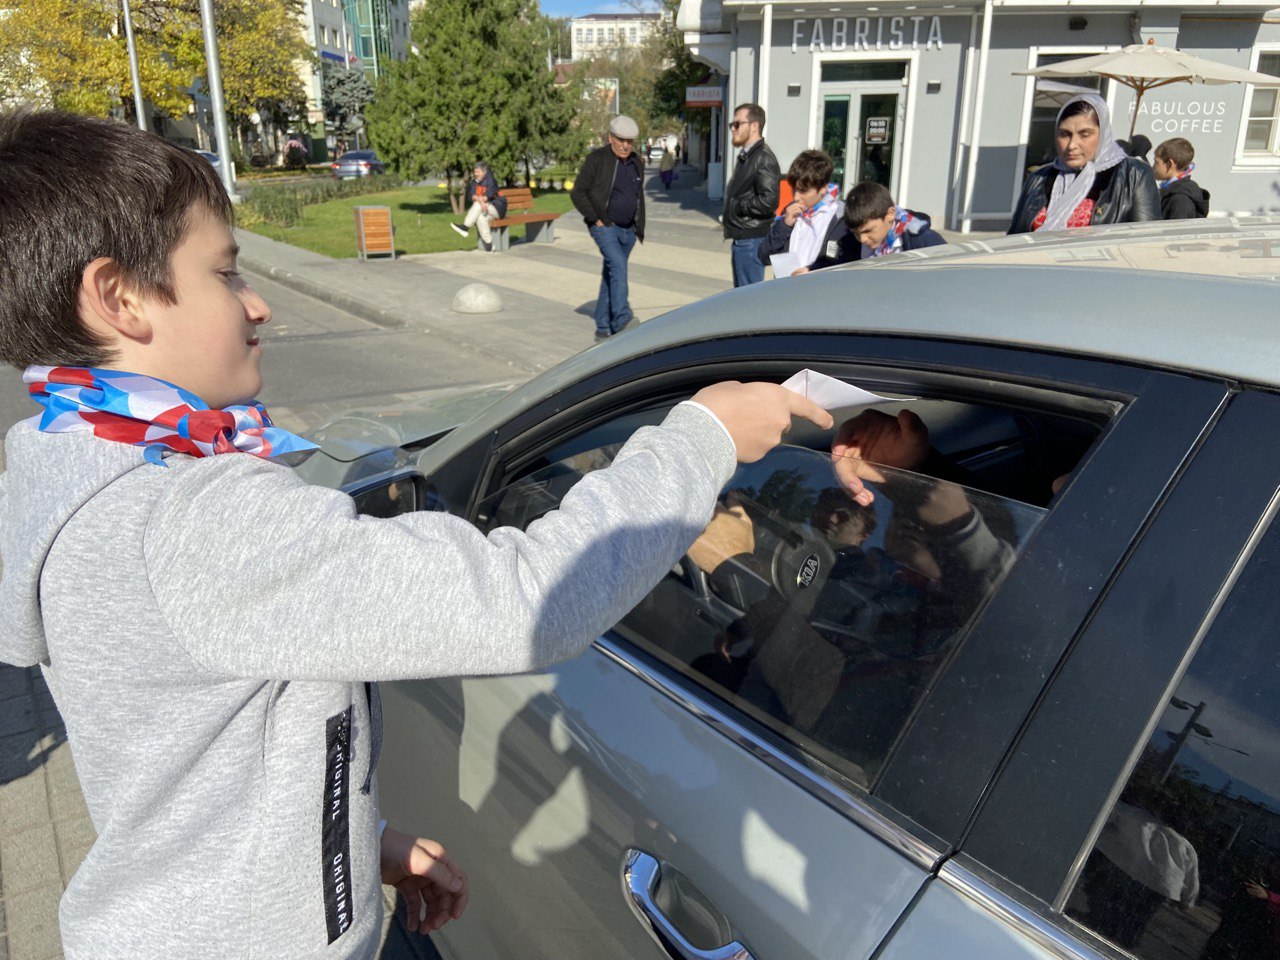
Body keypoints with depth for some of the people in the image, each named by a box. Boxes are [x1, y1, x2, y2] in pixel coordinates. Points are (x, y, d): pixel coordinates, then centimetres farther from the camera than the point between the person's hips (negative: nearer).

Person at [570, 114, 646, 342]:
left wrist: (640, 227, 19)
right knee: (618, 265, -26)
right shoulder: (597, 158, -7)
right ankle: (622, 322, -34)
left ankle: (603, 329, 15)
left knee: (611, 276, 10)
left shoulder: (637, 163, 13)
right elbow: (578, 193, -8)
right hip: (605, 227, -6)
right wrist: (596, 219, -12)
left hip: (628, 231, 6)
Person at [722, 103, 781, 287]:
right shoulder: (745, 157, 17)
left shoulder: (764, 158, -15)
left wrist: (736, 206, -13)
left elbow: (769, 200, -24)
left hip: (752, 240, -10)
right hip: (741, 238, 10)